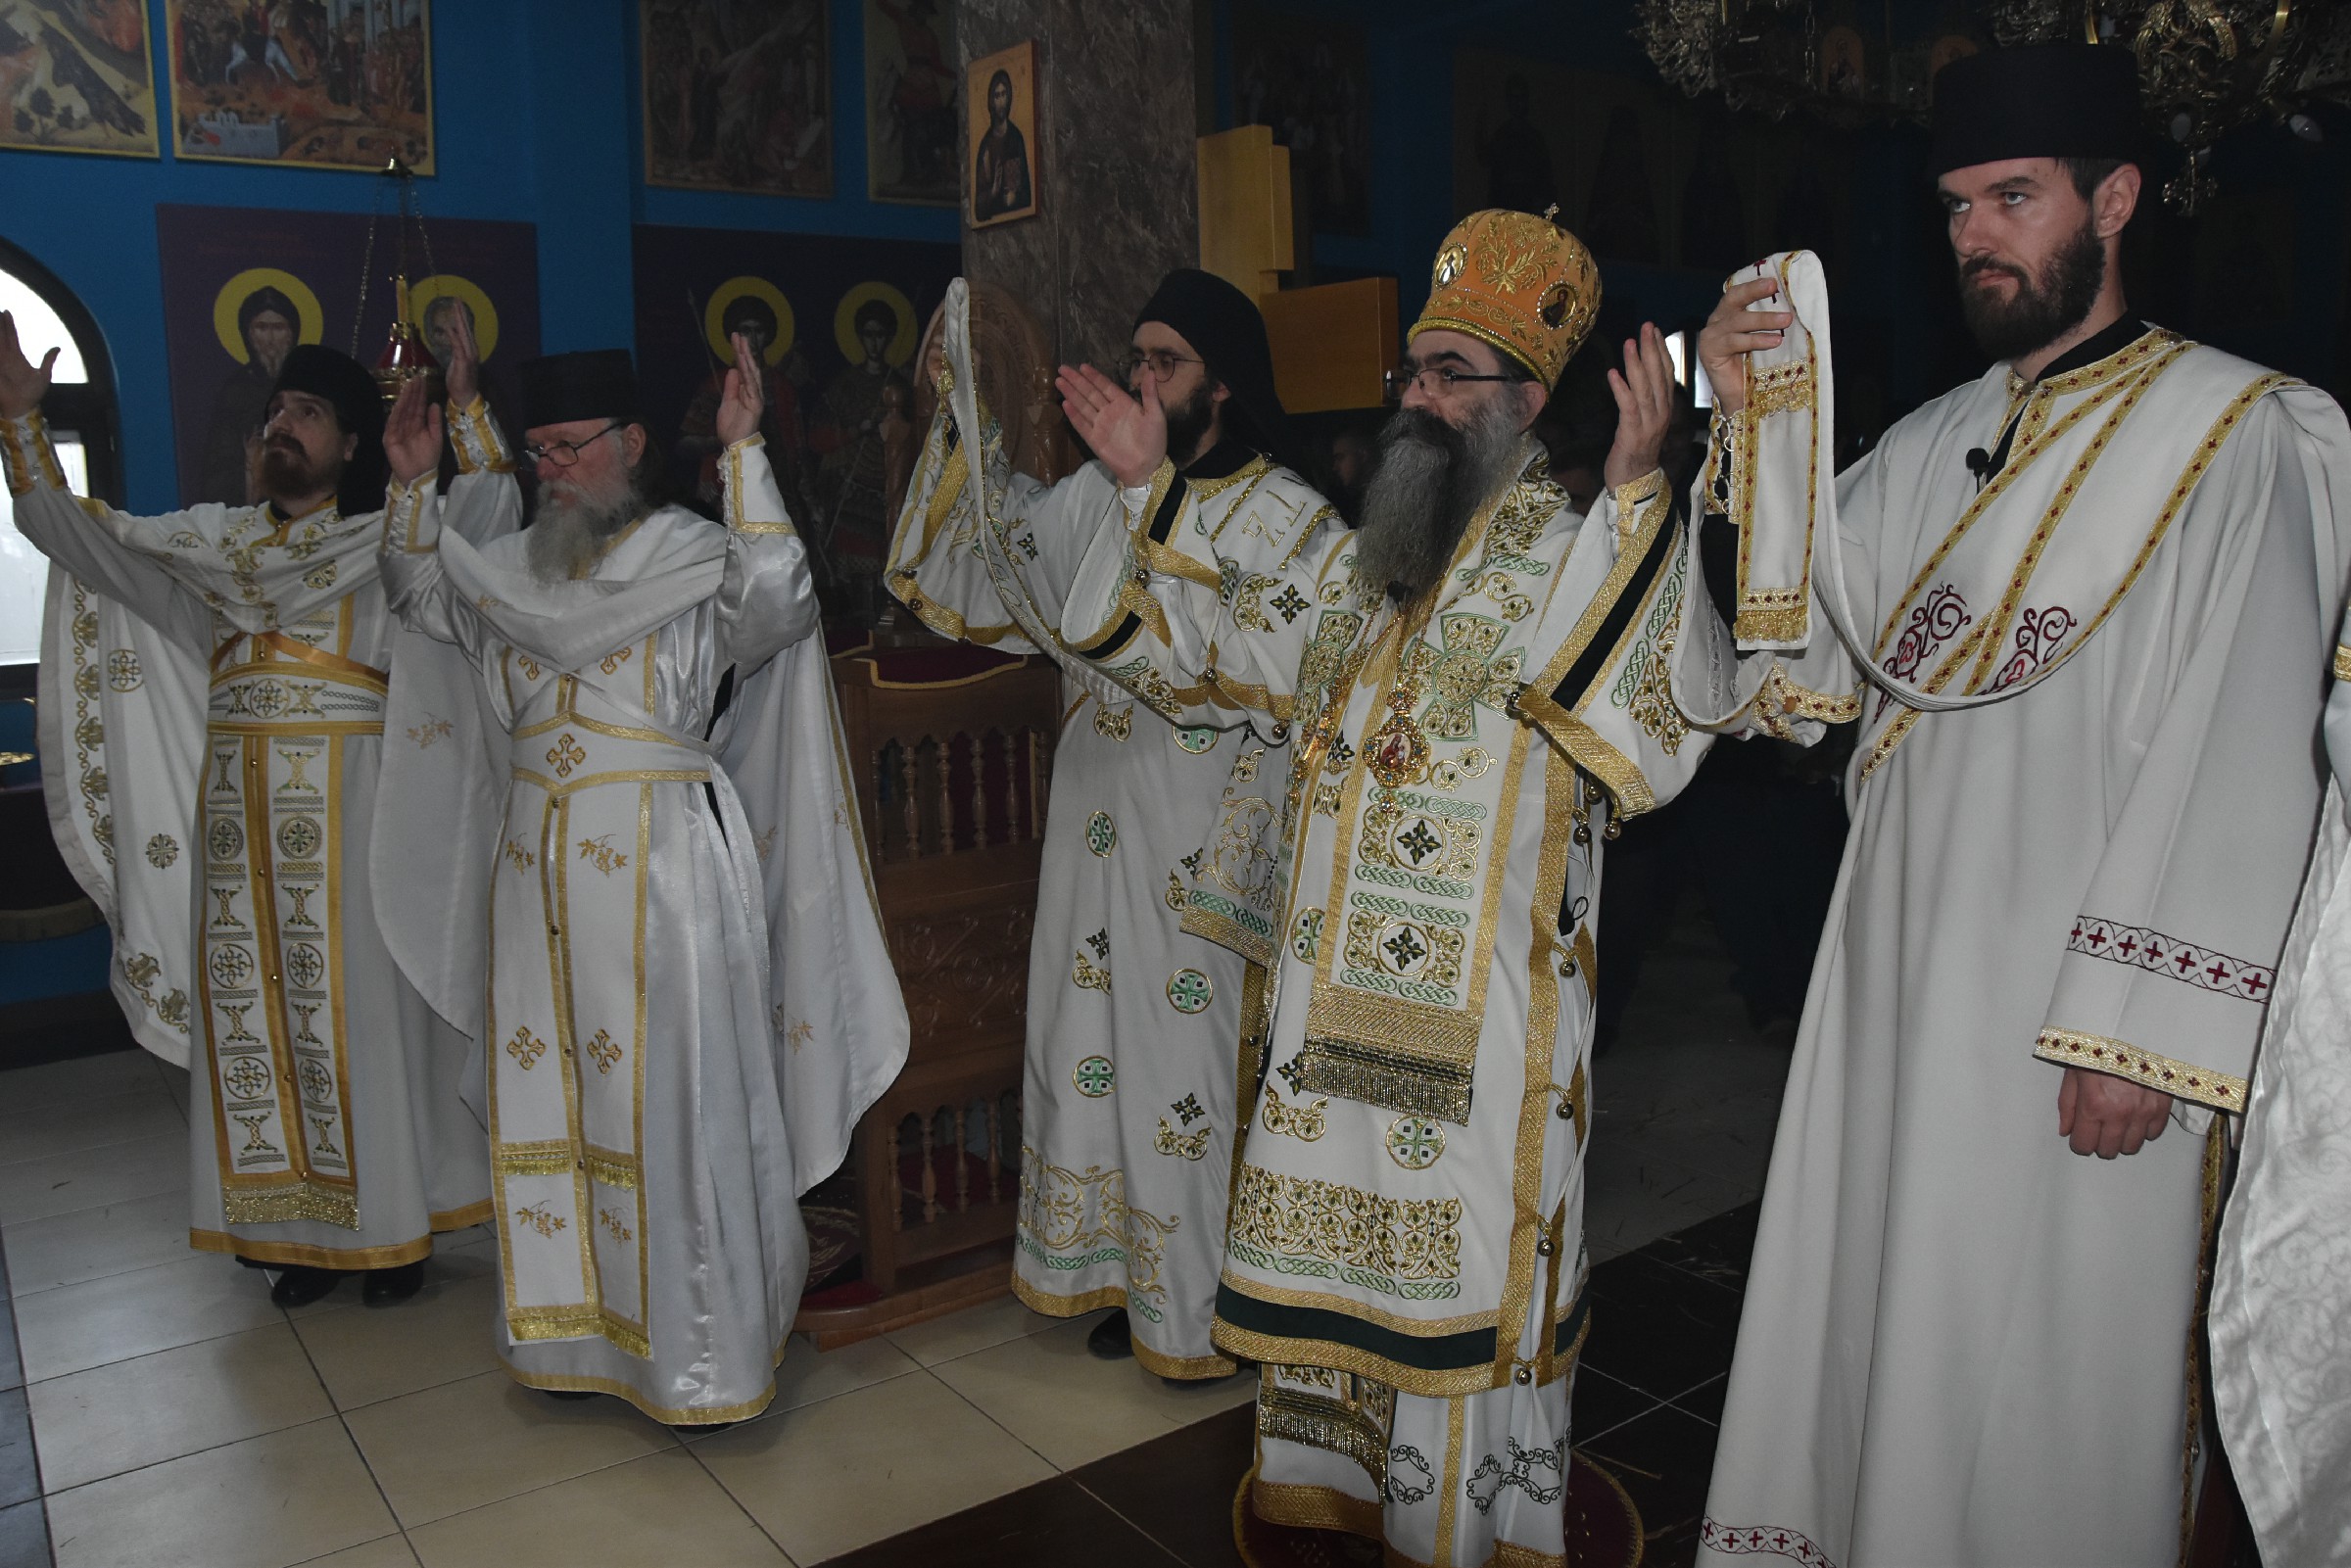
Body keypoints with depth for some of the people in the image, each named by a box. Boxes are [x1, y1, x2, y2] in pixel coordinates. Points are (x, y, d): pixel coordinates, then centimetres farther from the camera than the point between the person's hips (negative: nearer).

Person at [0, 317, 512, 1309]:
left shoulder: (389, 542, 3)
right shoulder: (215, 542, 17)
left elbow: (487, 530, -13)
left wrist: (466, 411, -20)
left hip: (347, 810, -5)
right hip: (239, 812, 5)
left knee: (357, 1009, -2)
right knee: (260, 1009, 7)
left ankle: (391, 1226, 11)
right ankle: (304, 1230, 18)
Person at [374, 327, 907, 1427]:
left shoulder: (699, 560, -5)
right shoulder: (514, 573, 15)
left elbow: (778, 595, -25)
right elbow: (416, 589, 29)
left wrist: (743, 449, -23)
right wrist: (415, 478, 18)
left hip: (659, 870, -6)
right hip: (540, 869, 7)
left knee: (666, 1102, -1)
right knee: (552, 1098, 12)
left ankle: (702, 1353, 12)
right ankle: (581, 1327, 28)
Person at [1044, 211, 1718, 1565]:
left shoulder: (1573, 563, -9)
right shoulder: (1355, 561, 12)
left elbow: (1660, 740, -26)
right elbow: (1218, 655, 22)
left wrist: (1637, 496, -33)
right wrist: (1150, 491, 15)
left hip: (1480, 1010, -6)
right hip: (1333, 996, 7)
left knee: (1463, 1267, 7)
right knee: (1332, 1246, 18)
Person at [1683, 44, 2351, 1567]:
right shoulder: (1935, 443, 11)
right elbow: (1813, 631, 1)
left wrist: (2144, 1030, -18)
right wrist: (1761, 419, -9)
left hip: (2076, 1011, -6)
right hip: (1899, 982, 6)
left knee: (2043, 1356, 7)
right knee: (1882, 1313, 17)